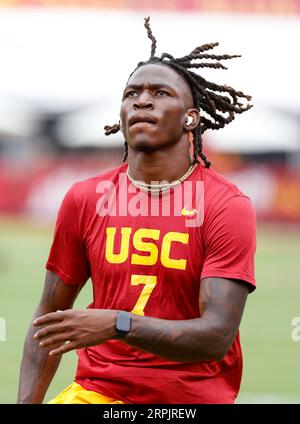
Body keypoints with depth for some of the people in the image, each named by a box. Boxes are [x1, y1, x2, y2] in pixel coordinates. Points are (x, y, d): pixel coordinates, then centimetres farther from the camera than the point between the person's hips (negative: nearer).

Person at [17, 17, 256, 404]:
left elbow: (217, 337, -14)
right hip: (97, 390, 2)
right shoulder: (84, 199, 4)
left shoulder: (228, 206, -7)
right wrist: (26, 403, -4)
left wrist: (119, 324, -25)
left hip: (194, 395, -2)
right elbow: (50, 314, 9)